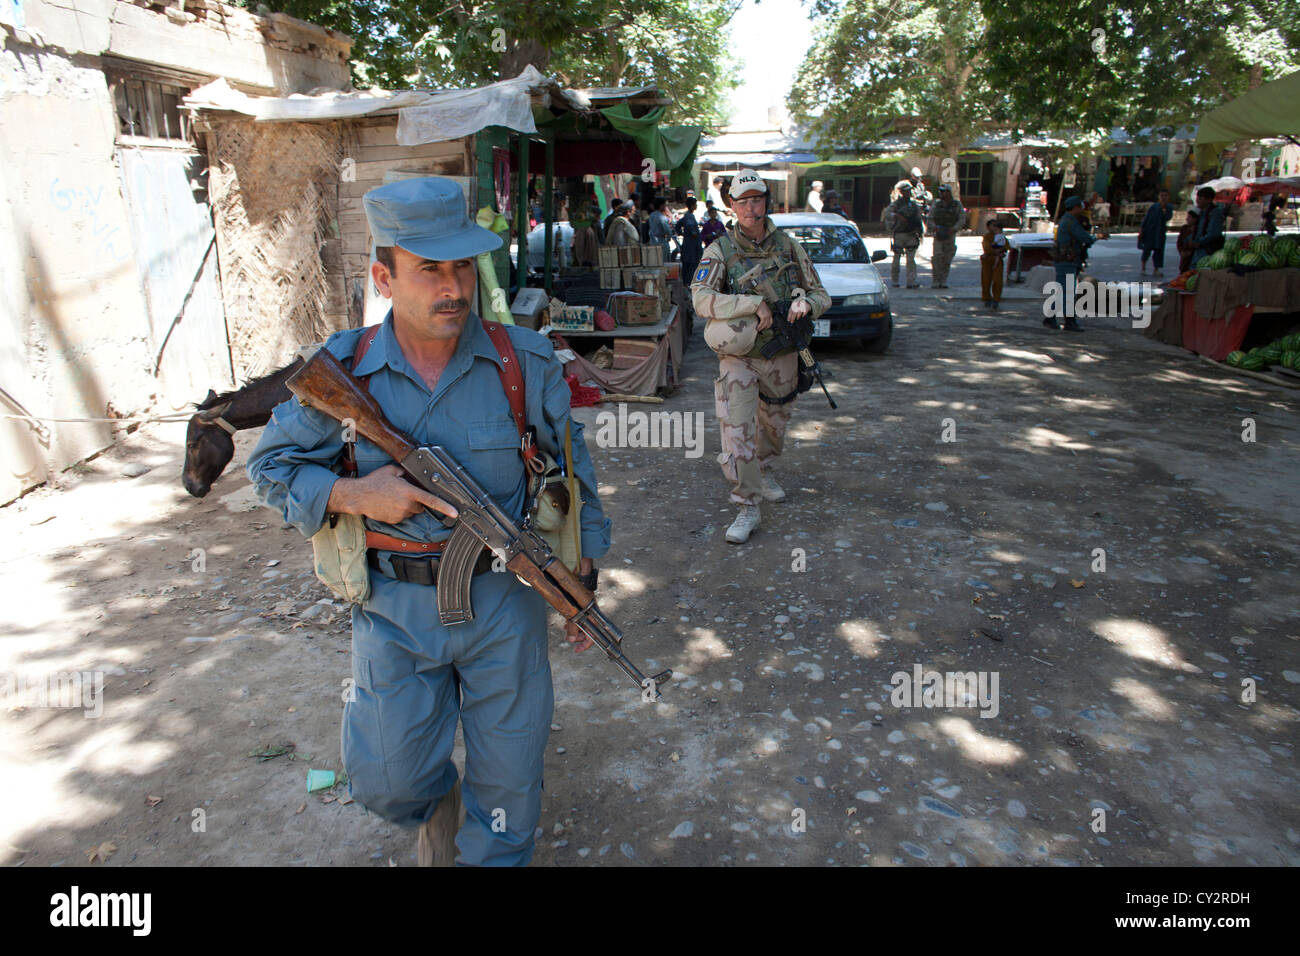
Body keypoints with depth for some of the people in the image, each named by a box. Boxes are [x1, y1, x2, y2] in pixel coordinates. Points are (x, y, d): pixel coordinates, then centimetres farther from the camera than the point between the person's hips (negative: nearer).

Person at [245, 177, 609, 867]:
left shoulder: (526, 363, -8)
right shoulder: (341, 370, -8)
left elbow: (573, 471, 3)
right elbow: (271, 467, 3)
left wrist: (582, 578, 4)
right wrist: (354, 494, -16)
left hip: (502, 598, 0)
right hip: (393, 607, 1)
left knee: (509, 771, 15)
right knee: (388, 778, 12)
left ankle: (496, 856, 45)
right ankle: (434, 807, 49)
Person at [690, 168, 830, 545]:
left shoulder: (788, 247, 4)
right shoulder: (720, 251, -5)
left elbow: (821, 294, 8)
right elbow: (700, 299, -20)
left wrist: (806, 303, -17)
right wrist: (754, 304, -26)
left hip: (782, 355, 4)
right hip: (738, 355, -4)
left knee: (775, 424, 21)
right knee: (735, 432, -11)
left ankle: (763, 473, 49)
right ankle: (748, 507, 0)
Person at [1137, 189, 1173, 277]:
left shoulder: (1169, 208, 3)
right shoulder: (1154, 206, -4)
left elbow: (1168, 217, -10)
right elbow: (1146, 217, -3)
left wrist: (1164, 208, -18)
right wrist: (1141, 228, -6)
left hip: (1160, 232, 2)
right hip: (1150, 230, -2)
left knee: (1158, 250, 3)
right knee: (1147, 249, -3)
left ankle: (1156, 269, 9)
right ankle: (1143, 268, 8)